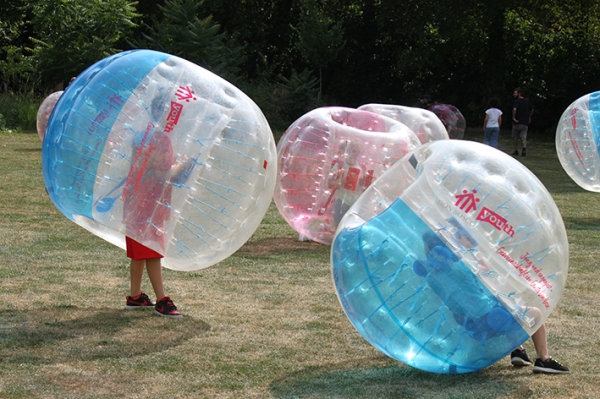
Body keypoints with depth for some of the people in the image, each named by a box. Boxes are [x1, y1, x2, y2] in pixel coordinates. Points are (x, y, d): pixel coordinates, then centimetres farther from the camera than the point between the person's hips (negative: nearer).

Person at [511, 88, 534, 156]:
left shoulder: (517, 101, -12)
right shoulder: (527, 101, 8)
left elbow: (514, 109, -30)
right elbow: (532, 109, 18)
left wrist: (513, 117, -20)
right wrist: (529, 117, 30)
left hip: (517, 122, -4)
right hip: (525, 122, 4)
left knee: (516, 138, 11)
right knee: (523, 137, -2)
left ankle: (516, 151, 16)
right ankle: (524, 148, -27)